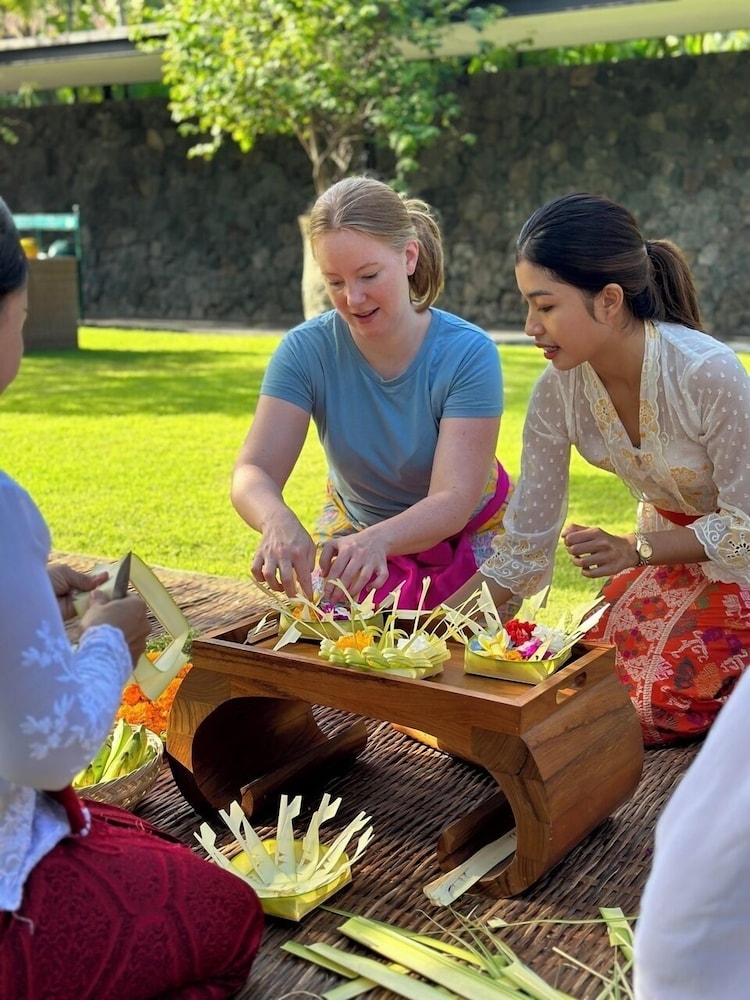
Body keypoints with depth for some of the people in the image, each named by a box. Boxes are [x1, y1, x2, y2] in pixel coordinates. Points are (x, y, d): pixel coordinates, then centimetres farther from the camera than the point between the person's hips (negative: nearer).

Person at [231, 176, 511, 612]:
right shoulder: (306, 350, -17)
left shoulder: (469, 354, -24)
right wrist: (278, 521, -48)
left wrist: (377, 540, -49)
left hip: (465, 541, -1)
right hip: (353, 530, 2)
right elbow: (254, 473, -24)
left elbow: (453, 502, -29)